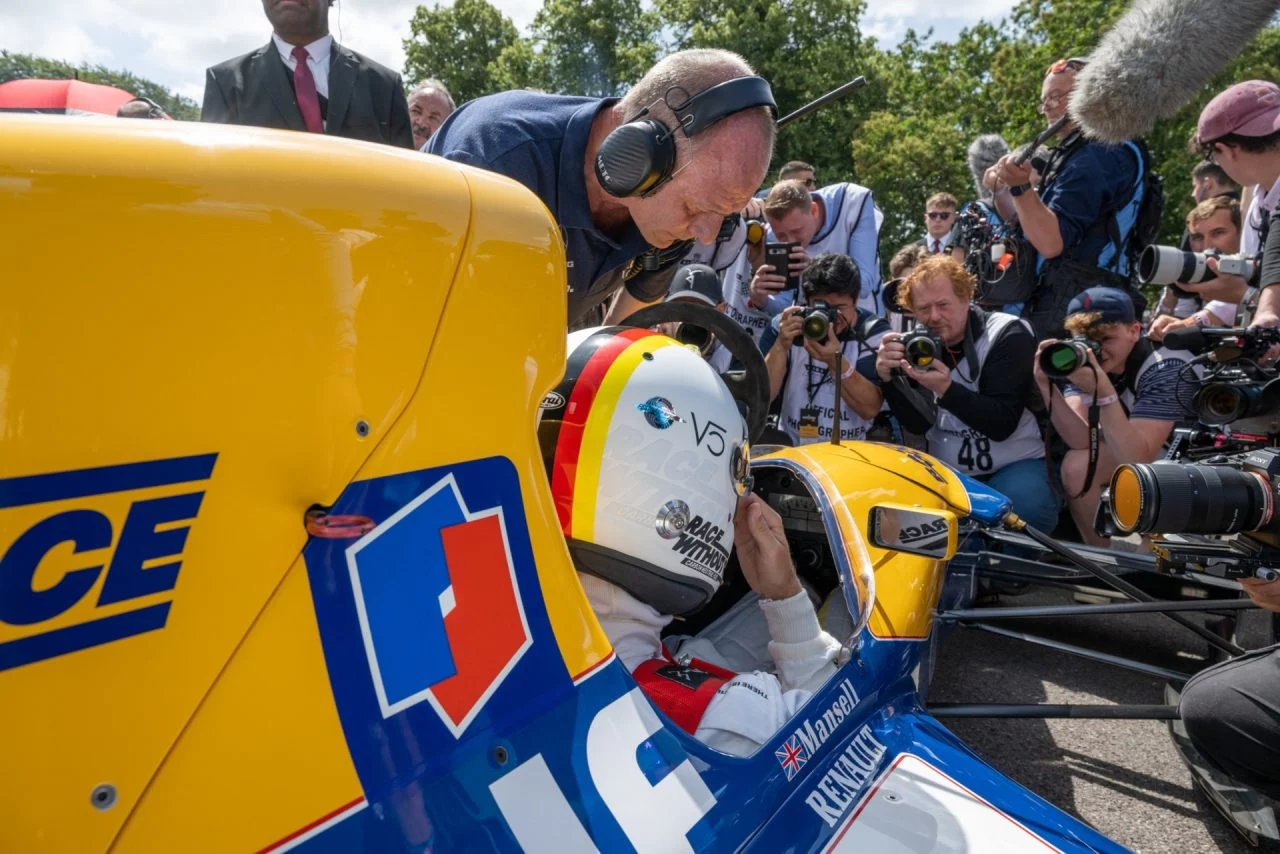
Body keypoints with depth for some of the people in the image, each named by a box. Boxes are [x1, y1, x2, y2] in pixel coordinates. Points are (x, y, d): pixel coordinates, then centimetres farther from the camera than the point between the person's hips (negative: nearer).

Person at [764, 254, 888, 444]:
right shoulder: (786, 326, -1)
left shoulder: (874, 332, -4)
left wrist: (836, 362, -24)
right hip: (790, 449, 0)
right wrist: (781, 346, -19)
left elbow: (870, 409, -12)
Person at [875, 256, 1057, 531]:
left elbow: (1002, 424, -19)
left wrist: (947, 389, -34)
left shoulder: (1008, 335, -10)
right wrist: (888, 377, -22)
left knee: (1023, 508, -33)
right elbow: (918, 424, -6)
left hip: (1014, 465, -3)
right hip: (946, 472, 4)